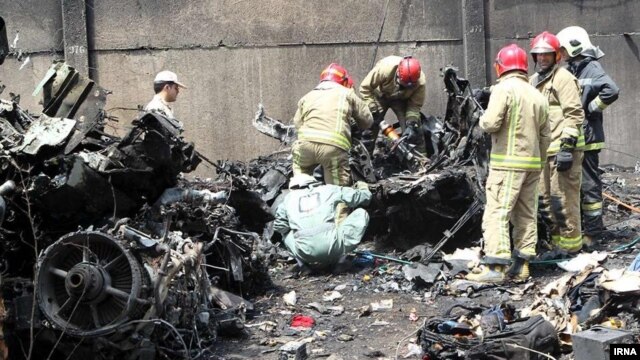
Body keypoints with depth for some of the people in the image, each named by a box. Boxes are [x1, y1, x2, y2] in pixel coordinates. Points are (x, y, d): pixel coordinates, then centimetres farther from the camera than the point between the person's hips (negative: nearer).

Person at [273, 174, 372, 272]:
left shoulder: (289, 198, 18)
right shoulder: (329, 190, 16)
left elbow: (279, 227, 20)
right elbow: (365, 197, 20)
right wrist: (363, 188, 45)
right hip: (331, 247, -3)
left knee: (286, 234, 38)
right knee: (361, 213, 19)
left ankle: (308, 263, 13)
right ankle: (333, 259, 11)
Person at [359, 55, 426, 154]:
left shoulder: (420, 81, -31)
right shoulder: (385, 68, -38)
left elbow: (415, 105, -18)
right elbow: (365, 88, -27)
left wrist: (411, 124, -32)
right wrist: (373, 110, -30)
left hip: (401, 99, 1)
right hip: (380, 96, -1)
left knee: (415, 131, -12)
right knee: (369, 127, -10)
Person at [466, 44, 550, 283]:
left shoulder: (504, 89, -9)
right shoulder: (538, 95, 13)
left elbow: (490, 123, -18)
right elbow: (545, 136, 16)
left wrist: (483, 119, 4)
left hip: (507, 162, -7)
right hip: (532, 162, 7)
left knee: (497, 212, -8)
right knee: (526, 214, 11)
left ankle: (495, 266, -14)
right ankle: (521, 264, 14)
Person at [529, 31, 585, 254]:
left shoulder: (563, 78, -6)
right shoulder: (533, 81, 20)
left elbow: (574, 114, -13)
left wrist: (567, 147, -20)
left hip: (563, 147, -9)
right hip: (543, 150, 9)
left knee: (563, 198, -6)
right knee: (544, 199, 12)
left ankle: (570, 244, 2)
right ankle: (557, 240, 24)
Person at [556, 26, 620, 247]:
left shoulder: (591, 69, -14)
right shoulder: (571, 70, 14)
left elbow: (611, 91, -29)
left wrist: (591, 109, -19)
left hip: (586, 137, -9)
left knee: (588, 183, -4)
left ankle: (593, 231, 4)